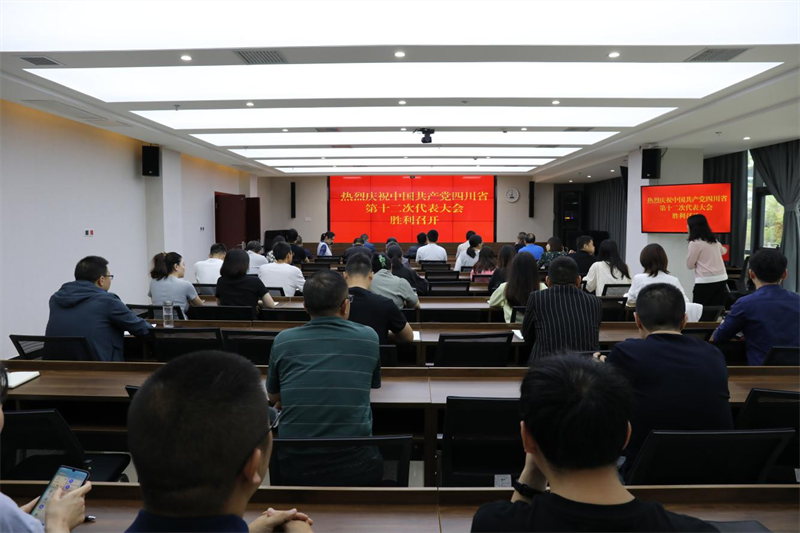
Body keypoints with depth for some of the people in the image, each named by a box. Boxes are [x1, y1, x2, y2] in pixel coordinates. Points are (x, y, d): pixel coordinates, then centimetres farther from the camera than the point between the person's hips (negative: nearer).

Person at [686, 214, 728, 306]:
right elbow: (723, 251, 36)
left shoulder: (695, 242, -11)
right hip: (721, 279, 7)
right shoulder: (714, 240, 13)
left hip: (705, 281, -7)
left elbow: (689, 265, -4)